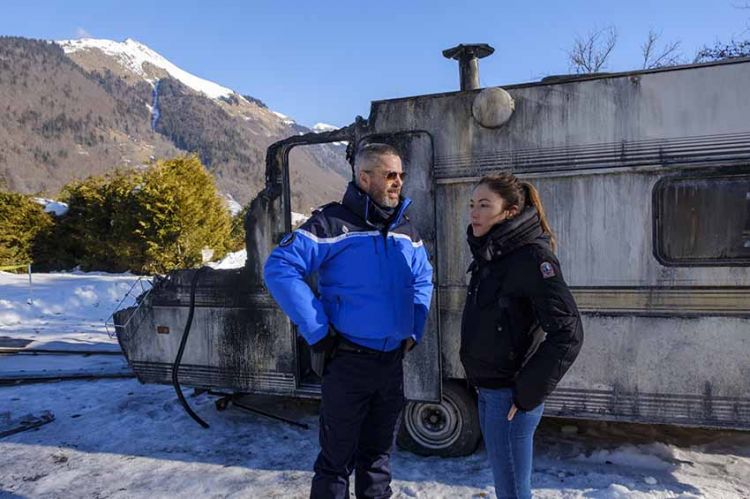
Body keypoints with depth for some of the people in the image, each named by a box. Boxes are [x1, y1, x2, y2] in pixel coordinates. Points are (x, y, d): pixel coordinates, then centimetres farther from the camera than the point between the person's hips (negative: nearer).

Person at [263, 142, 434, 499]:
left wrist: (414, 329, 11)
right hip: (348, 361, -6)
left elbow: (423, 279, 22)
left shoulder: (406, 232, 7)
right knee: (337, 459, 8)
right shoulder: (333, 222, -14)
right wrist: (317, 331, -19)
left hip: (393, 362, 6)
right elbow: (279, 269, -20)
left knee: (378, 455, 21)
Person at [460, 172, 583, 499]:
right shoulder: (490, 256, 9)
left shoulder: (532, 256, -17)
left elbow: (568, 333, -21)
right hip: (488, 391, 8)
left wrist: (528, 393, -18)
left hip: (510, 396, -8)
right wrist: (483, 385, 13)